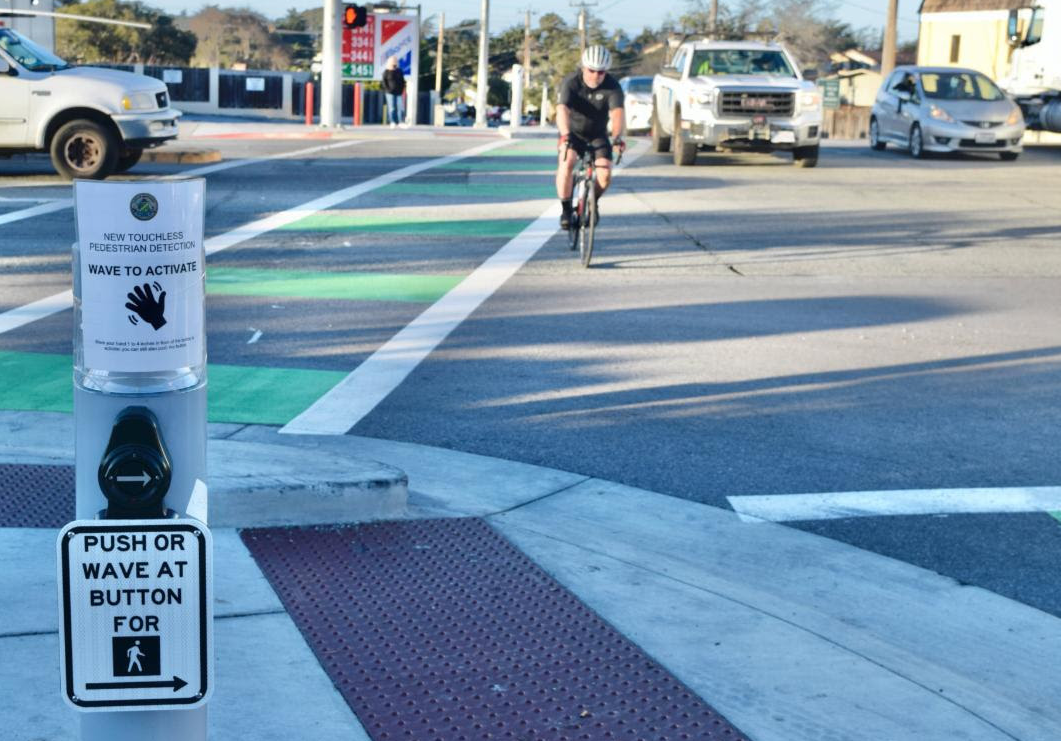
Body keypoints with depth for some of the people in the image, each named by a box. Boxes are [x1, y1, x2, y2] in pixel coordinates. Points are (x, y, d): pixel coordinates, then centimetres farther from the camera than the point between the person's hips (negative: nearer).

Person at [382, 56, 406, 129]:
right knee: (392, 108, -3)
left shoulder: (399, 71, 10)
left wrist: (402, 89, 3)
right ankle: (393, 123, 0)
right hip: (390, 93, -2)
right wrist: (388, 89, -8)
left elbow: (403, 81, 14)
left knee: (400, 108, -4)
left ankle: (402, 122, -4)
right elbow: (384, 82, 1)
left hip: (399, 92, 3)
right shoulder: (386, 72, 1)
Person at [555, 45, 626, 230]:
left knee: (605, 174, -17)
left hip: (598, 135, 1)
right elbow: (562, 110, -37)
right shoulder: (571, 82, -22)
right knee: (567, 162, -29)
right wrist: (565, 135, -55)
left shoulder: (612, 87, -19)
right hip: (573, 133, -1)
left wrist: (617, 137, -53)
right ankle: (566, 209, -13)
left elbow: (617, 114, -34)